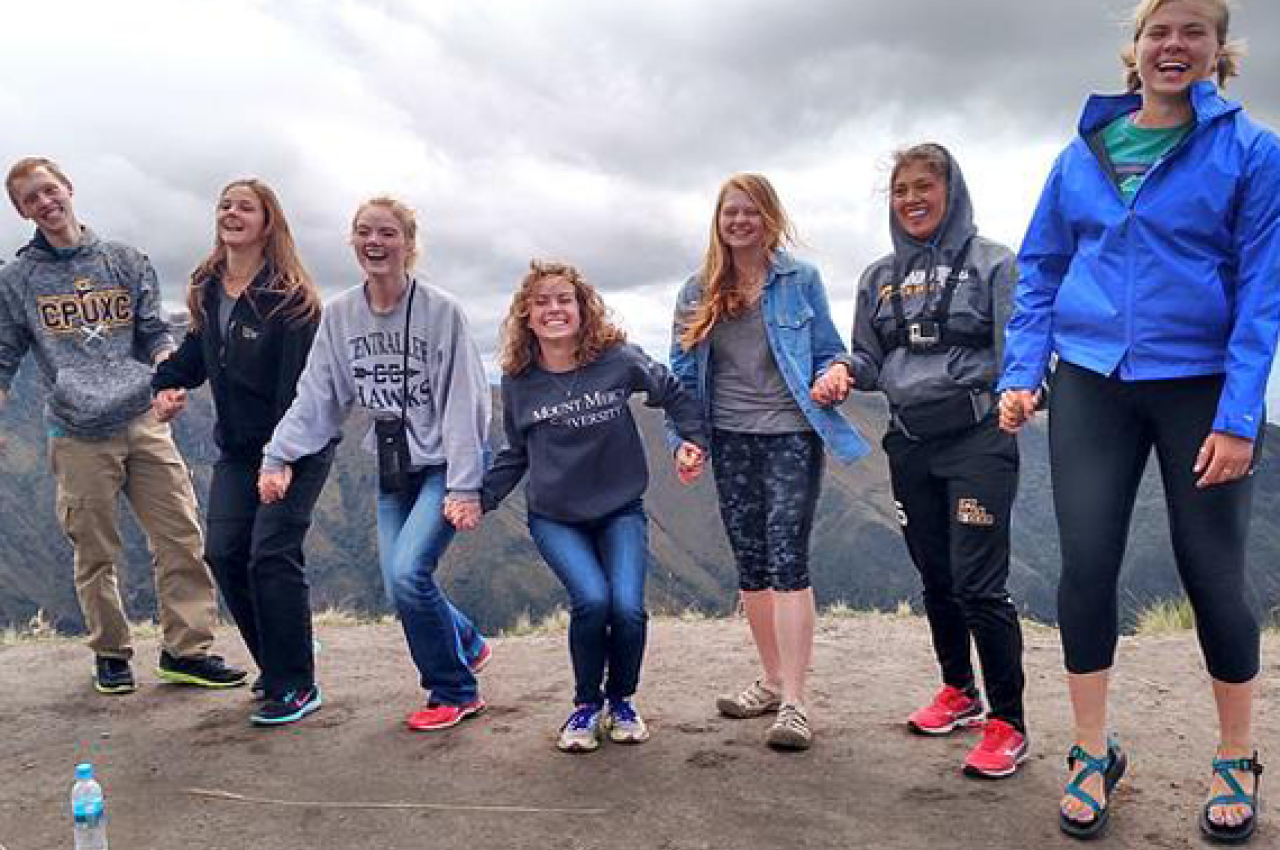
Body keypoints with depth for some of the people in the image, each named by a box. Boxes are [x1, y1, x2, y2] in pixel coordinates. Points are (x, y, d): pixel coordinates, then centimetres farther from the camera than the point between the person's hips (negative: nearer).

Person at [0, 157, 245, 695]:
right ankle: (110, 654, 22)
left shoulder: (125, 261, 13)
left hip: (144, 422, 1)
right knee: (95, 555, 5)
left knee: (182, 538, -3)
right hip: (78, 434, -1)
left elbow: (154, 333, 10)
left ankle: (186, 650, 7)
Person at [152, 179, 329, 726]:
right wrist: (167, 385, 1)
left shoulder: (290, 296, -15)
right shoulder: (207, 290, 8)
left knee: (271, 557, -11)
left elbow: (300, 383, -18)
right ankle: (275, 668, 21)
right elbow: (196, 351, 21)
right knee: (223, 553, 3)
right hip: (236, 449, 7)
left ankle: (295, 688, 2)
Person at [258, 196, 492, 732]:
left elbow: (463, 401, -14)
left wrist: (465, 487, -19)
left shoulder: (441, 311, -12)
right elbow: (316, 396, 2)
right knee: (400, 586, 0)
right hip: (392, 468, 5)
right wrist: (278, 456, -11)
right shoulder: (338, 315, 1)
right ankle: (467, 643, 31)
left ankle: (454, 692, 4)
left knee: (408, 573, -18)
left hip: (444, 464, -5)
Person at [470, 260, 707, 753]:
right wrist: (479, 498, 0)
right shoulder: (518, 380, -4)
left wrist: (693, 438, -3)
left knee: (627, 606, -18)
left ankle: (622, 700, 14)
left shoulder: (617, 359, -9)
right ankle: (587, 704, 5)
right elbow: (517, 454, 8)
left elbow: (673, 392, 7)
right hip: (554, 519, 0)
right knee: (591, 599, -23)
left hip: (621, 511, 0)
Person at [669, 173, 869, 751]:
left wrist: (828, 379, -18)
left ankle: (793, 703, -7)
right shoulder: (698, 293, 9)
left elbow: (829, 353, 4)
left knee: (787, 559, -10)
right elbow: (683, 374, 11)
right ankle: (772, 680, 26)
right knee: (749, 563, 10)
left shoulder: (800, 280, 1)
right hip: (730, 441, 4)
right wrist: (685, 437, 2)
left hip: (790, 436, -4)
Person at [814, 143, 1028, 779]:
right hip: (909, 443, 6)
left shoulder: (993, 263, -1)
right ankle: (959, 691, 34)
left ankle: (1007, 722, 5)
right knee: (935, 577, 15)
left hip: (977, 438, -5)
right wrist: (844, 370, -6)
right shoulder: (880, 277, 13)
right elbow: (870, 358, 16)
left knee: (978, 583, -9)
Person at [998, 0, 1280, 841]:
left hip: (1200, 389, -2)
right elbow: (1039, 273, 10)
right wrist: (1022, 372, 0)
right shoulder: (1083, 153, 7)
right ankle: (1094, 755, 16)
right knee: (1086, 567, -1)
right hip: (1091, 384, 2)